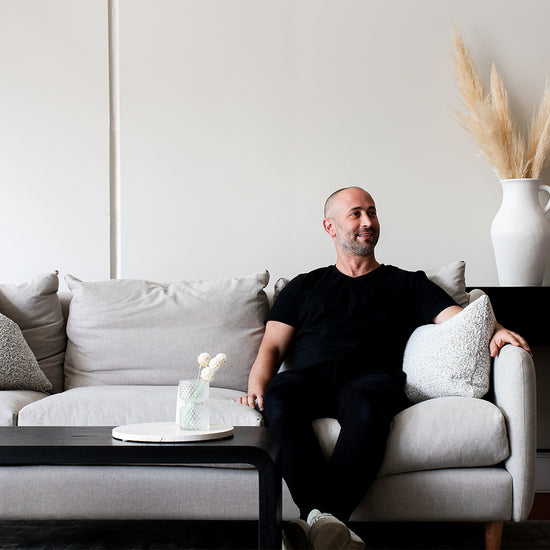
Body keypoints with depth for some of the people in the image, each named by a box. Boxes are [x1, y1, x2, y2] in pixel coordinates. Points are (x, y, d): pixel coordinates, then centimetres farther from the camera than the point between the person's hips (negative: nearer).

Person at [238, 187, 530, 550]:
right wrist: (257, 384, -2)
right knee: (279, 397, -36)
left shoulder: (407, 284, 28)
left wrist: (496, 330, -9)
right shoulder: (304, 287, 30)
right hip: (311, 378, 1)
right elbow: (273, 346, 20)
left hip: (370, 376, -1)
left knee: (366, 403, -40)